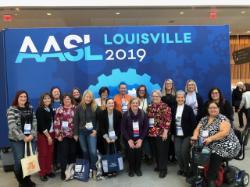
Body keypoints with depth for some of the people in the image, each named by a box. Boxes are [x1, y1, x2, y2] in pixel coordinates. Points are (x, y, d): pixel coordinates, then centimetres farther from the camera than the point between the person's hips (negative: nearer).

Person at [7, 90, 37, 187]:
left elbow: (34, 123, 5)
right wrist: (23, 137, -16)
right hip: (17, 140, -4)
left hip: (30, 138, 4)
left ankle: (27, 179, 26)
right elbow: (12, 126, -13)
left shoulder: (30, 108, 9)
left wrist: (32, 135, -9)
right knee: (19, 161, 1)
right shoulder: (11, 109, -4)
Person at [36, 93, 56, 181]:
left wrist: (51, 134, 1)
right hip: (42, 134, -5)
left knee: (50, 153, 6)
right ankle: (42, 173, 11)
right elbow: (41, 125, -14)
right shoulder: (39, 110, -10)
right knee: (43, 153, -1)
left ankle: (49, 171, 19)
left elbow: (52, 122, 9)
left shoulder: (51, 109, 8)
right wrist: (48, 136, -14)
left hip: (51, 133, 5)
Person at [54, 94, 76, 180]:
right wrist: (58, 135, -9)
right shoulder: (59, 110, 0)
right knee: (64, 153, 1)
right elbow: (56, 123, -4)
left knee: (73, 152, 10)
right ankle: (63, 172, 12)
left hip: (73, 135, 2)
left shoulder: (75, 109, 5)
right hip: (63, 135, -2)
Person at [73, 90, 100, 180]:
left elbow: (98, 120, 3)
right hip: (81, 132, 1)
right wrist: (75, 133, -4)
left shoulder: (95, 107, -2)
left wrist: (96, 130, -7)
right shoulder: (79, 107, -2)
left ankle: (94, 170, 6)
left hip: (91, 132, -1)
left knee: (93, 151, -6)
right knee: (85, 151, 11)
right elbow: (76, 121, -1)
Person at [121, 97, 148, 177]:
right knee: (130, 154, 0)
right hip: (129, 139, -1)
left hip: (139, 139, 1)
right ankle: (131, 169, 26)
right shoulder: (126, 114, -9)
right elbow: (123, 128, -7)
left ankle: (138, 168, 27)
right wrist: (129, 139, -12)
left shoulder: (143, 114, -6)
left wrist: (141, 139, -10)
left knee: (139, 154, 1)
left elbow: (146, 127, -2)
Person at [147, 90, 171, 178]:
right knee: (155, 151, 15)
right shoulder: (149, 107, 10)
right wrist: (147, 130, 12)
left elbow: (167, 120, -13)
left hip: (161, 133, -6)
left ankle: (163, 169, 13)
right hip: (151, 133, 6)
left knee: (162, 151, 1)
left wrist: (165, 132, -17)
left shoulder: (165, 107, -8)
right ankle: (158, 165, 33)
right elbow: (146, 119, 15)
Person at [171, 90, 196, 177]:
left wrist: (192, 134, -11)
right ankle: (181, 168, 23)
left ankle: (186, 169, 16)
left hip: (186, 135, -3)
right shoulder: (174, 109, 8)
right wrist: (172, 133, 8)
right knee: (177, 153, 1)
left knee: (184, 152, -8)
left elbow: (193, 122, -6)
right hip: (177, 135, 4)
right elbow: (172, 122, 10)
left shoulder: (189, 109, -4)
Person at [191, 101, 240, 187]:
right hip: (211, 147, 6)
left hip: (225, 147, -5)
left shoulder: (222, 119, -7)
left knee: (215, 157, -31)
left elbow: (225, 132, -20)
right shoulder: (204, 119, 12)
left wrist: (211, 138, -29)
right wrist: (195, 136, -14)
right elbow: (197, 129, 8)